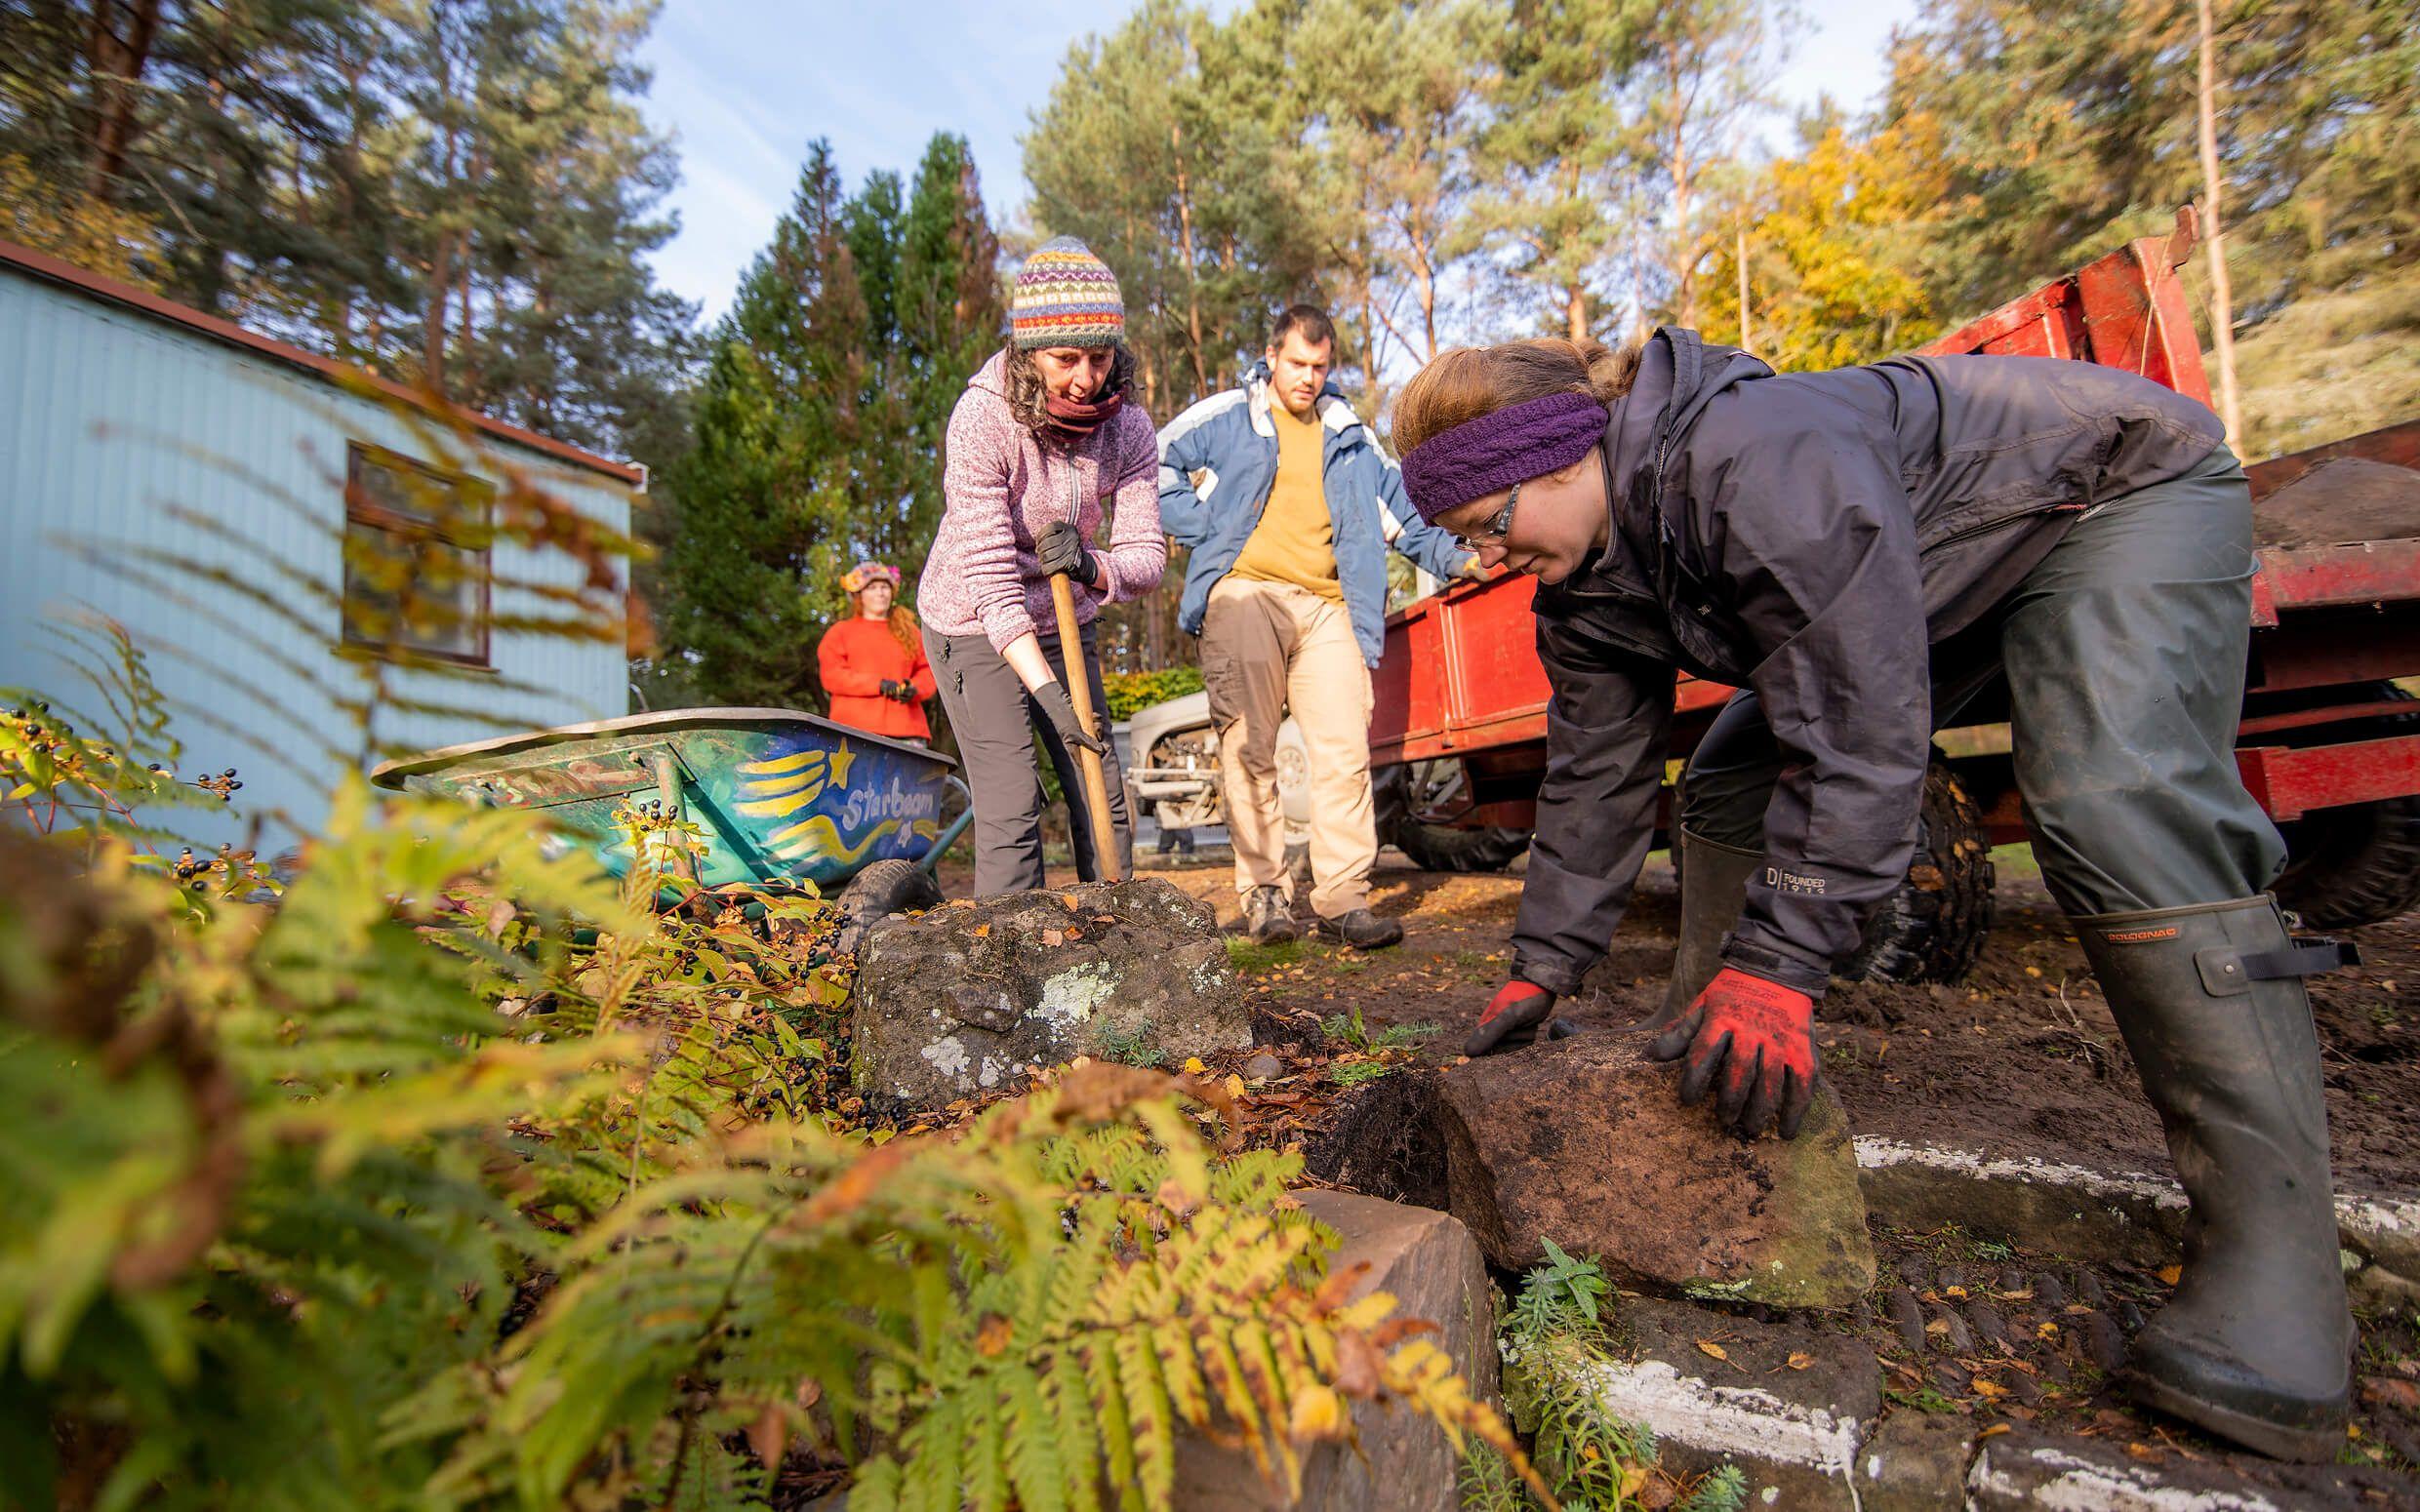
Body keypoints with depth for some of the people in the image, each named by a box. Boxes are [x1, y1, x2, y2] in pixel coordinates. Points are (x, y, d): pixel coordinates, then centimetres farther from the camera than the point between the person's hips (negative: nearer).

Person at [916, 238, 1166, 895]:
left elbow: (1147, 555, -12)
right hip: (974, 625, -4)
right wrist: (1046, 690, -36)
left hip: (1064, 623, 5)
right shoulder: (982, 417, -24)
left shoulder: (1127, 426, -11)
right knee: (1011, 806, -12)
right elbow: (989, 575, -28)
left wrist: (1092, 565, -35)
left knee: (1105, 797, 2)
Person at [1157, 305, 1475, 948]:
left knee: (1344, 751, -8)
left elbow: (1400, 509, 31)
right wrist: (1206, 526, 2)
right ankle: (1264, 891, -1)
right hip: (1244, 594, -3)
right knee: (1248, 747, -8)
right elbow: (1154, 466, 11)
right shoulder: (1227, 415, 15)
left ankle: (1343, 899, -5)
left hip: (1327, 606, 3)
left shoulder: (1350, 437, 26)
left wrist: (1456, 557, 21)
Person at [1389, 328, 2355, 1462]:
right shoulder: (1583, 583, -11)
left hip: (2126, 491, -7)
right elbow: (1594, 772, -6)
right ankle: (1710, 1049, 7)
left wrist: (1776, 962, -36)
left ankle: (2271, 1243, -20)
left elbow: (1857, 732, -38)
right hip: (1949, 565, 8)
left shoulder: (1759, 460, -39)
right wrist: (1543, 966, -5)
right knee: (1730, 779, -3)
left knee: (2113, 807, -30)